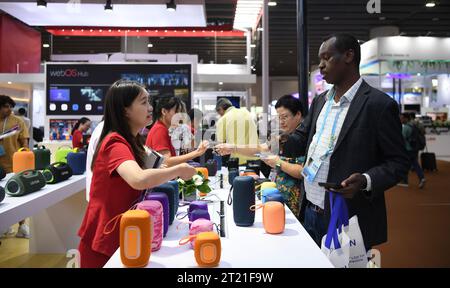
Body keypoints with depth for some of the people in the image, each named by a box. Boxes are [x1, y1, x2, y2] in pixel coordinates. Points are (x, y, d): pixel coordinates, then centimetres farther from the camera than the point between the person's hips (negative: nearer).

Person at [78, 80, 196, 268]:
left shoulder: (128, 141, 6)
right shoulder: (116, 143, -23)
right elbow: (139, 180, -41)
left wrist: (165, 174, -3)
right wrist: (178, 170, -25)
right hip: (103, 243, -8)